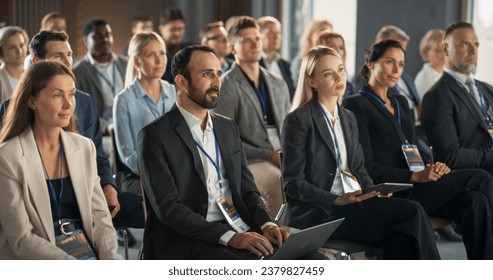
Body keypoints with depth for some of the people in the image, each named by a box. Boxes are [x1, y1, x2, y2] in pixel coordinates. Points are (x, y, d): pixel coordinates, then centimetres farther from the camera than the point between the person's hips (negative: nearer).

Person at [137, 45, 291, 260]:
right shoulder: (155, 136, -6)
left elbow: (247, 188, 16)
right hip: (185, 241, -6)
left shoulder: (227, 128, 15)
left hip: (239, 231, 6)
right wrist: (230, 237, -23)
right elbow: (168, 207, -14)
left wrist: (266, 224, -6)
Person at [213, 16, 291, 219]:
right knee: (280, 182, -36)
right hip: (248, 163, -5)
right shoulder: (226, 86, -1)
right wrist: (268, 155, -13)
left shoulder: (279, 84, 20)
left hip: (283, 162, 6)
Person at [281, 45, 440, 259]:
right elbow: (293, 183, -8)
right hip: (317, 214, -6)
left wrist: (374, 194, -2)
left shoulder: (348, 118, 18)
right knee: (411, 212, -22)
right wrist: (337, 200, -19)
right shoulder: (297, 121, -5)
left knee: (401, 234, -26)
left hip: (353, 207, 6)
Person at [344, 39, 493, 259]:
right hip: (389, 194, -7)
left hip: (414, 190, 7)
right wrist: (416, 176, -18)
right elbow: (366, 167, -9)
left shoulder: (401, 103, 24)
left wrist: (431, 168, -1)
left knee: (475, 201, -23)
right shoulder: (356, 105, -2)